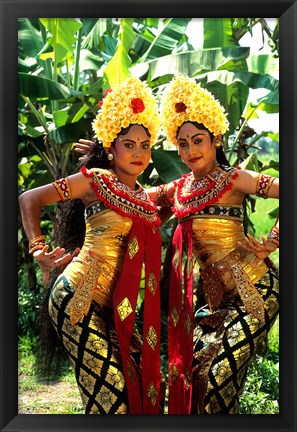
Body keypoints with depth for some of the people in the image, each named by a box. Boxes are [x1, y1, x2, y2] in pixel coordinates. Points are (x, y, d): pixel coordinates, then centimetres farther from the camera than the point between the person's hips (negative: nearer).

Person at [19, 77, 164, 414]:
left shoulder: (144, 197, 18)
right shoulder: (98, 179, -3)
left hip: (110, 306, 8)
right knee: (111, 387, -11)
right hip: (78, 296, -8)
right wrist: (39, 251, -11)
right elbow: (29, 199, -3)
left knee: (143, 380, 4)